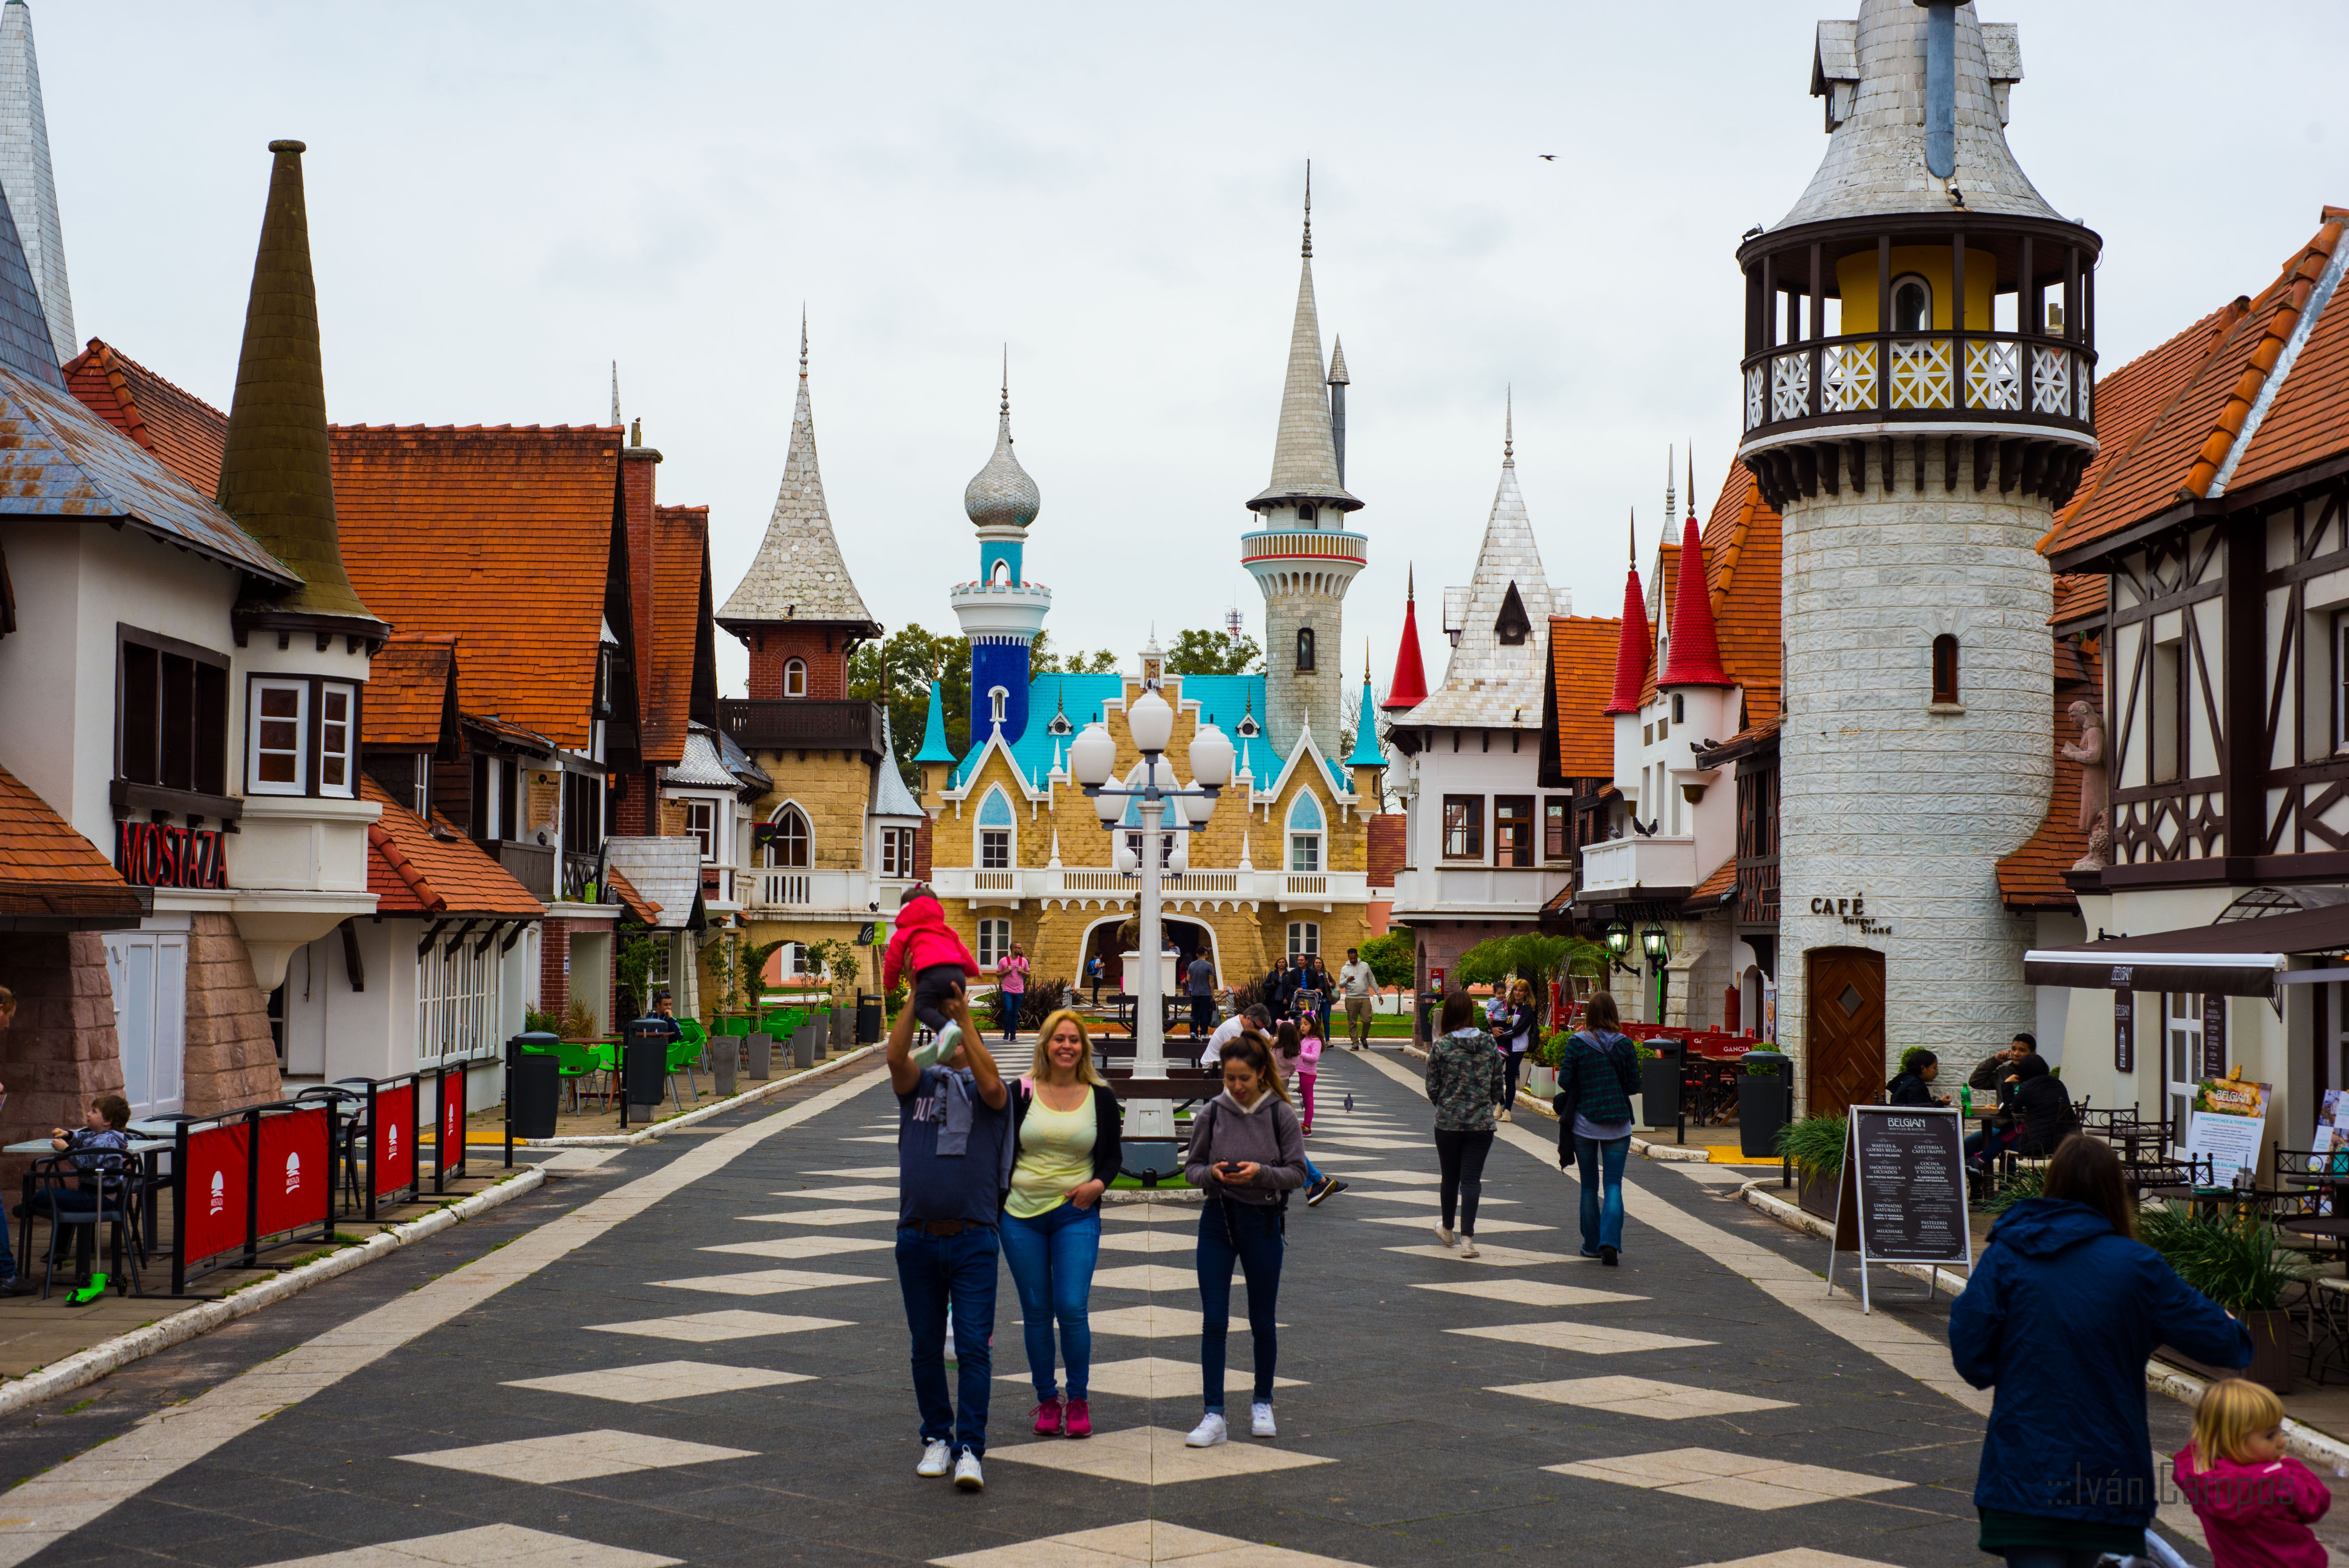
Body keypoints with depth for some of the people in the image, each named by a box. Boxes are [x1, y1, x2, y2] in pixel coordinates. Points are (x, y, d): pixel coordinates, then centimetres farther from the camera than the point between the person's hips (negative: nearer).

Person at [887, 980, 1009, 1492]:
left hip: (972, 1239, -2)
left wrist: (963, 1015, -18)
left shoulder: (986, 1093, 6)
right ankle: (937, 1437, 22)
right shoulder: (919, 1084, 11)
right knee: (926, 1349, 9)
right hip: (917, 1238, 2)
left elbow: (992, 1083, -18)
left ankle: (970, 1449, -7)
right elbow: (896, 1056, -9)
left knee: (974, 1347, -8)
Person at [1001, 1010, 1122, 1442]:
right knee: (1036, 1313, 6)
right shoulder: (1022, 1093, 2)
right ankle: (1046, 1400, 18)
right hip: (1021, 1216, 1)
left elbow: (1112, 1157, 10)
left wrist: (1099, 1184, -11)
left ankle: (1079, 1400, 7)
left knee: (1072, 1309, -9)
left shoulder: (1100, 1097, 4)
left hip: (1076, 1216, -1)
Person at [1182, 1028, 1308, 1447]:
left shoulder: (1280, 1114, -6)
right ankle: (1214, 1415, 0)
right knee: (1214, 1321, -4)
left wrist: (1261, 1173, -21)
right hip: (1217, 1222, 1)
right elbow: (1191, 1166, 6)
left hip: (1263, 1223, -1)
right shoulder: (1211, 1114, -2)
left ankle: (1262, 1405, 28)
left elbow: (1298, 1173, -4)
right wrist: (1211, 1173, -16)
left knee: (1263, 1321, 10)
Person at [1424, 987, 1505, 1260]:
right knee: (1471, 1179, 1)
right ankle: (1467, 1238, -8)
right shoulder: (1489, 1044, -3)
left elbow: (1432, 1088, -3)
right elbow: (1498, 1084, 3)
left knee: (1450, 1178, 15)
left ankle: (1447, 1230, 33)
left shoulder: (1441, 1046, -9)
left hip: (1448, 1122, -1)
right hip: (1482, 1124, 1)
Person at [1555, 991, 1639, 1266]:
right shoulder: (1625, 1045, -5)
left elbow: (1564, 1081, -8)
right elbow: (1634, 1085, -1)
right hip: (1618, 1125, 0)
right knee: (1613, 1184, 2)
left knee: (1590, 1186, 12)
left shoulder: (1577, 1043, -8)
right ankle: (1610, 1242, -15)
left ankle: (1592, 1245, 17)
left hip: (1584, 1122, 0)